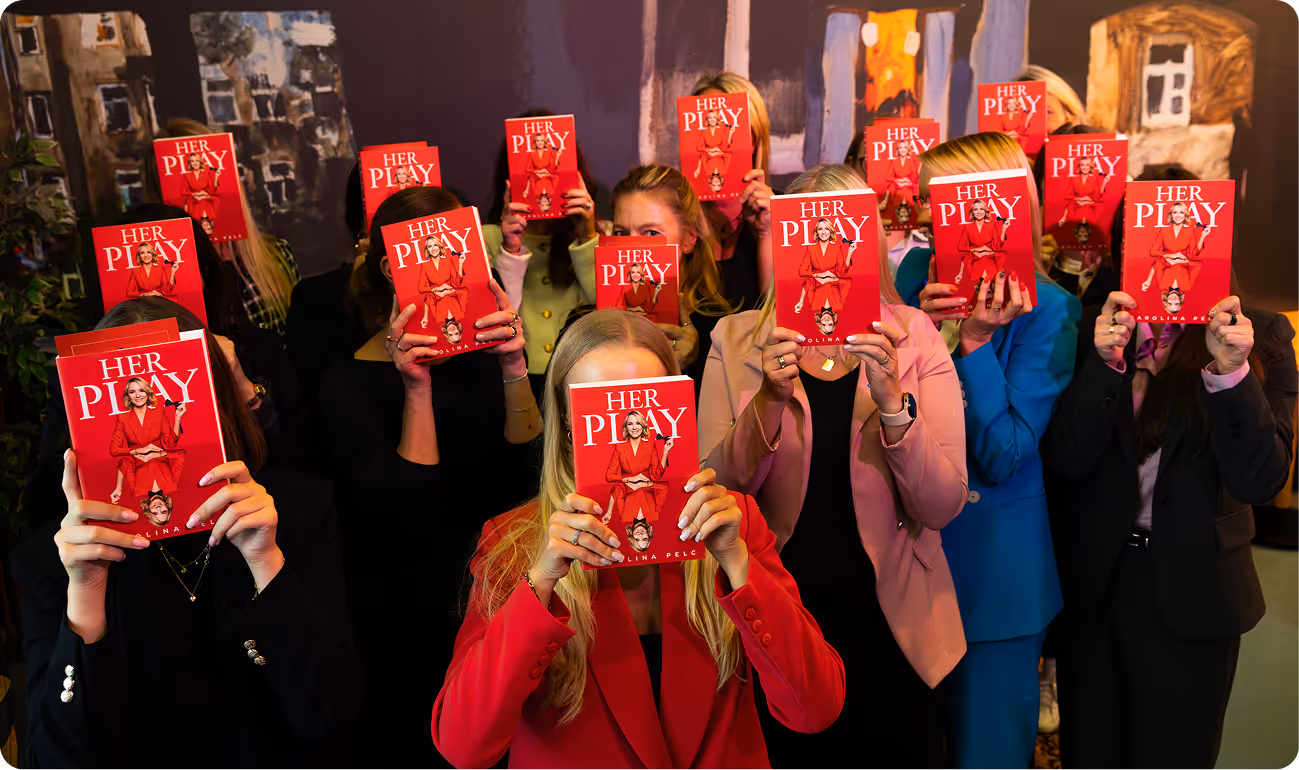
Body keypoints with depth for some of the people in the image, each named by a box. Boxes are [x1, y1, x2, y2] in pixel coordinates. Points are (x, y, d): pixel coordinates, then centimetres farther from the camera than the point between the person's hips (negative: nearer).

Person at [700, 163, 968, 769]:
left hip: (890, 625, 0)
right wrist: (769, 397, -27)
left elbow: (942, 505, -12)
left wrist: (890, 400, -26)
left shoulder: (913, 337, -5)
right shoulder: (737, 339, -4)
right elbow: (711, 490, -12)